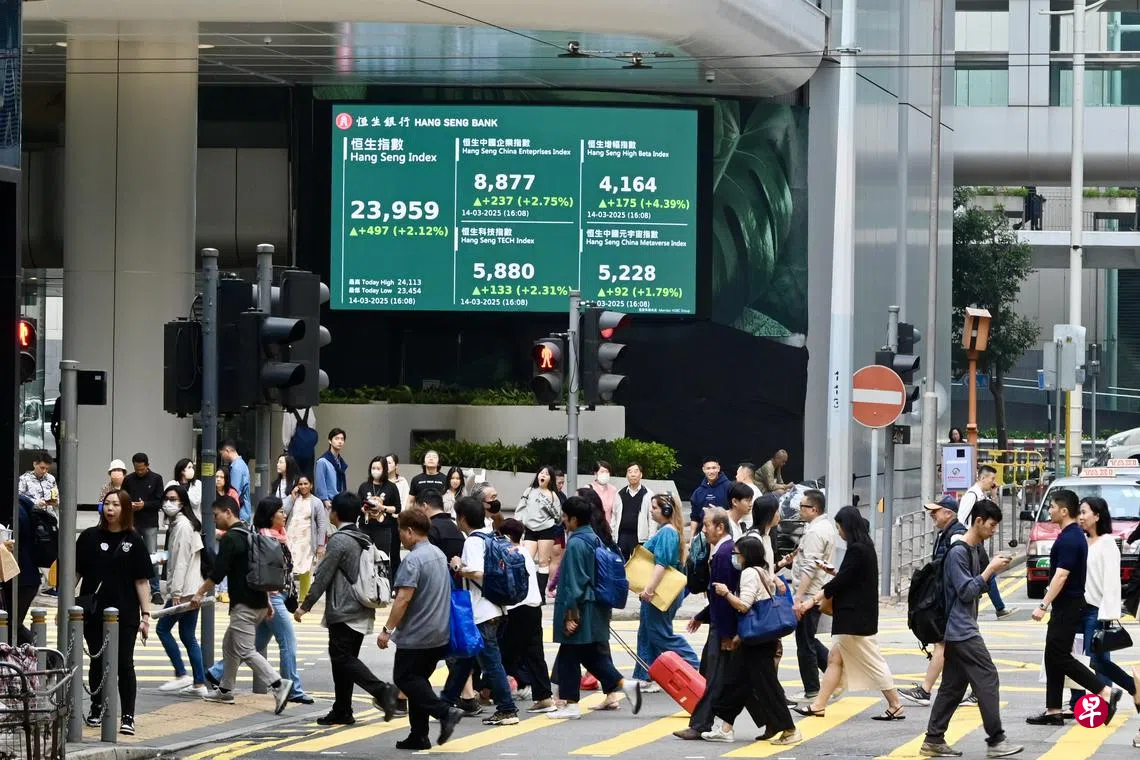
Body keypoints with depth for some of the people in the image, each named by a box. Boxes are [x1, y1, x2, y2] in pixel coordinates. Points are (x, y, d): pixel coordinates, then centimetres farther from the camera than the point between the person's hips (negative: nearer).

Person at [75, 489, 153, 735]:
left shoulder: (133, 541, 1)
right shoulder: (89, 537, 3)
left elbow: (142, 581, 1)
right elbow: (76, 573, 6)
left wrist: (146, 614, -4)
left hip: (125, 613, -1)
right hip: (94, 613, 1)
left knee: (124, 664, -1)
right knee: (97, 663, 10)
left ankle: (127, 717, 2)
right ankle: (96, 710, 23)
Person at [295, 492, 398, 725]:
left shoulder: (339, 540, -12)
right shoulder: (364, 540, 14)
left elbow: (323, 577, -13)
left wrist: (305, 606, -8)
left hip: (343, 612, -9)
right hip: (362, 612, 9)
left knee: (343, 658, -10)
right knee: (345, 659, 12)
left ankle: (381, 690, -25)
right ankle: (342, 711, 13)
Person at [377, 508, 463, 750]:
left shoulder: (413, 560, -17)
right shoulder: (439, 555, 13)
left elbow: (404, 598, -23)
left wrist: (387, 630, -20)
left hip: (416, 635, -9)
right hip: (439, 634, 9)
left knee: (404, 678, -1)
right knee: (417, 679, 13)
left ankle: (445, 712, -16)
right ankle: (419, 736, 11)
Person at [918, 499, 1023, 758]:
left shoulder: (975, 549, 15)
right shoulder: (957, 552, -15)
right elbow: (966, 591, -17)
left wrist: (993, 569, 10)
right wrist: (990, 570, -15)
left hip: (958, 631, 10)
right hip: (962, 630, -10)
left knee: (953, 685, 10)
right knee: (987, 680, -11)